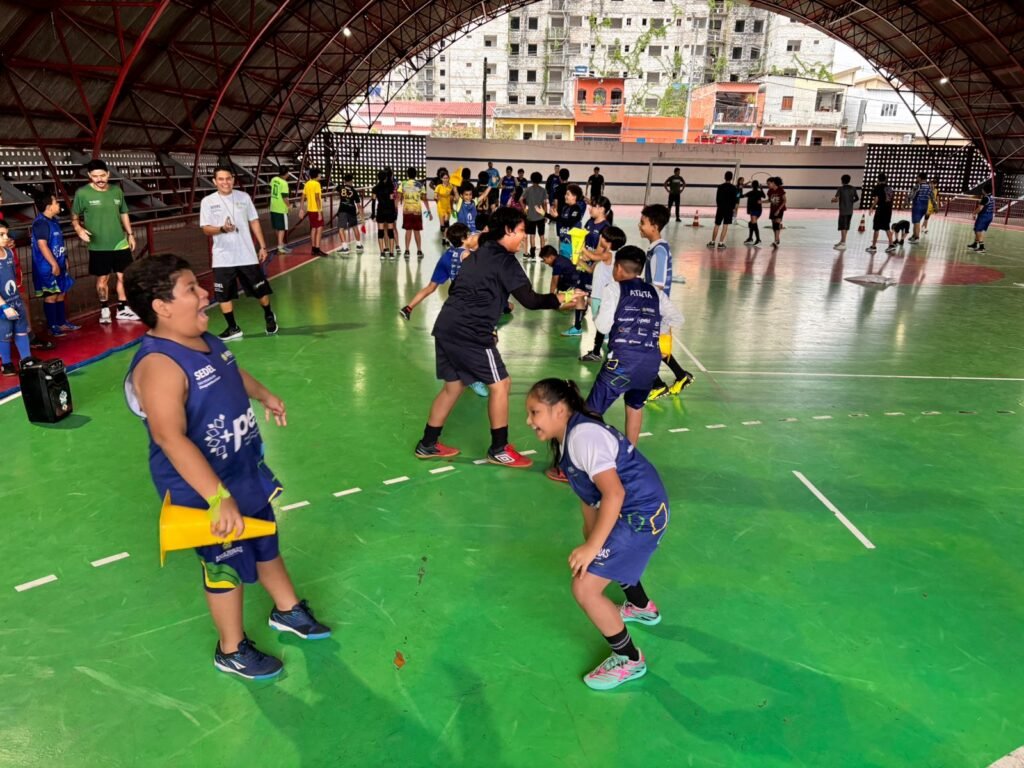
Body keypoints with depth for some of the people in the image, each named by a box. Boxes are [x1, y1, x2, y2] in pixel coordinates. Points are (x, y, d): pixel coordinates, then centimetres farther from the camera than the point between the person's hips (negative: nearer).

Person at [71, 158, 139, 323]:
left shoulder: (117, 191, 2)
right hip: (98, 246, -3)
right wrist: (79, 229, -21)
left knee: (123, 276, 8)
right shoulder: (82, 193, -10)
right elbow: (74, 217, -2)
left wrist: (130, 234, 14)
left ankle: (123, 309, 20)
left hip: (120, 243, 3)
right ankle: (104, 310, 23)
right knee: (102, 279, 6)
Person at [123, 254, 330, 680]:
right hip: (204, 493, -9)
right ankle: (232, 651, 37)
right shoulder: (160, 366, -32)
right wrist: (219, 498, -45)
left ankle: (288, 610, 50)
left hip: (245, 473, 9)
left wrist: (265, 396, 34)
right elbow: (170, 438, -41)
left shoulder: (205, 340, -1)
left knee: (266, 543, 25)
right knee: (227, 566, 11)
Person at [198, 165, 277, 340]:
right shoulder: (208, 201, -2)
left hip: (247, 255, 0)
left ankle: (269, 316, 33)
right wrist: (222, 229, -26)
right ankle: (233, 328, 15)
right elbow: (206, 229, -5)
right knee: (224, 295, 2)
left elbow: (254, 222, 8)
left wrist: (263, 246, 3)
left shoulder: (244, 197, 2)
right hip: (223, 258, 0)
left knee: (260, 290, 8)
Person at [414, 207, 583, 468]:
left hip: (447, 326, 9)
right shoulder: (504, 259, -6)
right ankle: (499, 449, 13)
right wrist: (560, 301, -5)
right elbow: (529, 300, -12)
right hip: (469, 332, -9)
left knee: (453, 385, 19)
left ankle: (428, 444, 26)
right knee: (500, 384, 3)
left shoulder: (478, 254, 20)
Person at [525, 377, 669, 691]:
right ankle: (642, 608, 62)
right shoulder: (569, 435, 7)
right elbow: (589, 493, 15)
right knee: (604, 558, 36)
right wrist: (591, 538, 19)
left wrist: (592, 546, -27)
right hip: (634, 509, 11)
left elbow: (614, 493, -31)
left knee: (585, 588, -11)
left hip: (640, 516, -11)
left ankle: (629, 660, 10)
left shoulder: (583, 436, -24)